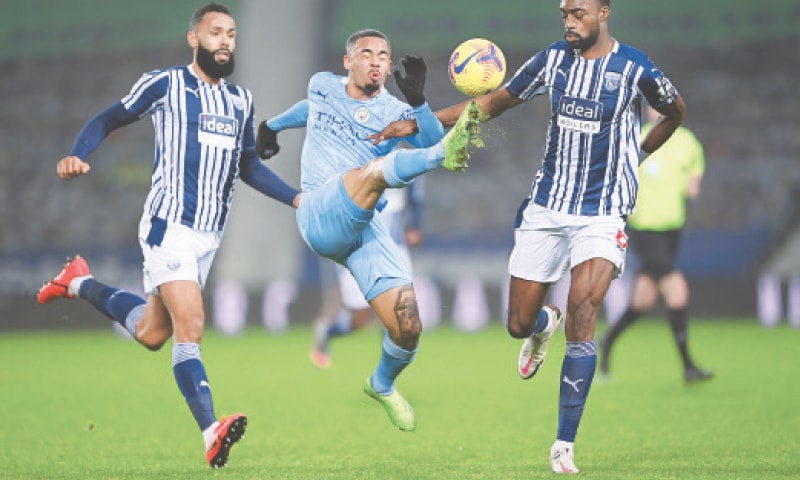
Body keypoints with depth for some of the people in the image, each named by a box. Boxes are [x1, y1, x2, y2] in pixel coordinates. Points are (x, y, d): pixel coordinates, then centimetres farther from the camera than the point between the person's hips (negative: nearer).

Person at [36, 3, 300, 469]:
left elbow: (249, 167, 22)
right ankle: (212, 432, -26)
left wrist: (296, 197, 10)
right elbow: (108, 120, 4)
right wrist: (78, 157, -14)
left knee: (152, 333, 14)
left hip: (210, 233, 7)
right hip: (169, 224, -6)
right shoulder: (164, 84, -4)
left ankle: (81, 284, 38)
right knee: (190, 326, -20)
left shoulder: (241, 99, 12)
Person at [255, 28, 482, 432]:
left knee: (408, 328, -8)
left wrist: (417, 101, -30)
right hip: (320, 215, -2)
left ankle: (382, 385, 24)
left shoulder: (395, 113, 8)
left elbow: (433, 142, -13)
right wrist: (273, 124, 54)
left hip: (366, 229, 2)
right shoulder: (322, 87, 14)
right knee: (375, 168, -33)